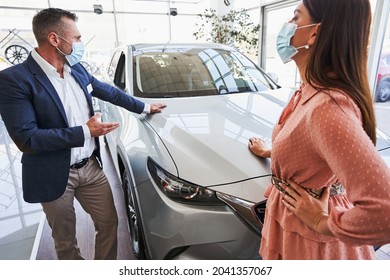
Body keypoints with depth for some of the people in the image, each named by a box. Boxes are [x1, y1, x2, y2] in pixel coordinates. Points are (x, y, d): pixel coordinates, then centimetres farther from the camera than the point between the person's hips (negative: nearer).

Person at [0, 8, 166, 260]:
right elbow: (26, 138, -22)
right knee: (65, 241, 16)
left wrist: (144, 107, 21)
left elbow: (109, 91, 16)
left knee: (109, 223, 16)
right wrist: (85, 132, -23)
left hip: (91, 167, 5)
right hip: (54, 176, -5)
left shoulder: (76, 69, 2)